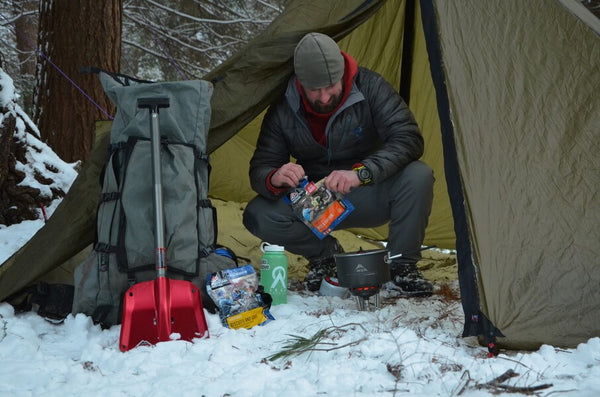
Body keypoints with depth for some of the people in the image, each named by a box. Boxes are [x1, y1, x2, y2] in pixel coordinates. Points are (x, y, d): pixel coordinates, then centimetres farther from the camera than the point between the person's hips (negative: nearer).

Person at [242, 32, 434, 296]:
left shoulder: (369, 87, -20)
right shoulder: (283, 111, -14)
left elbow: (408, 139, -27)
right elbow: (259, 170, -11)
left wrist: (361, 172, -42)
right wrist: (274, 179, -38)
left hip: (368, 197, -1)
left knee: (418, 177, -31)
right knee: (257, 216, -24)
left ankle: (401, 266, -9)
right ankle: (325, 254, 4)